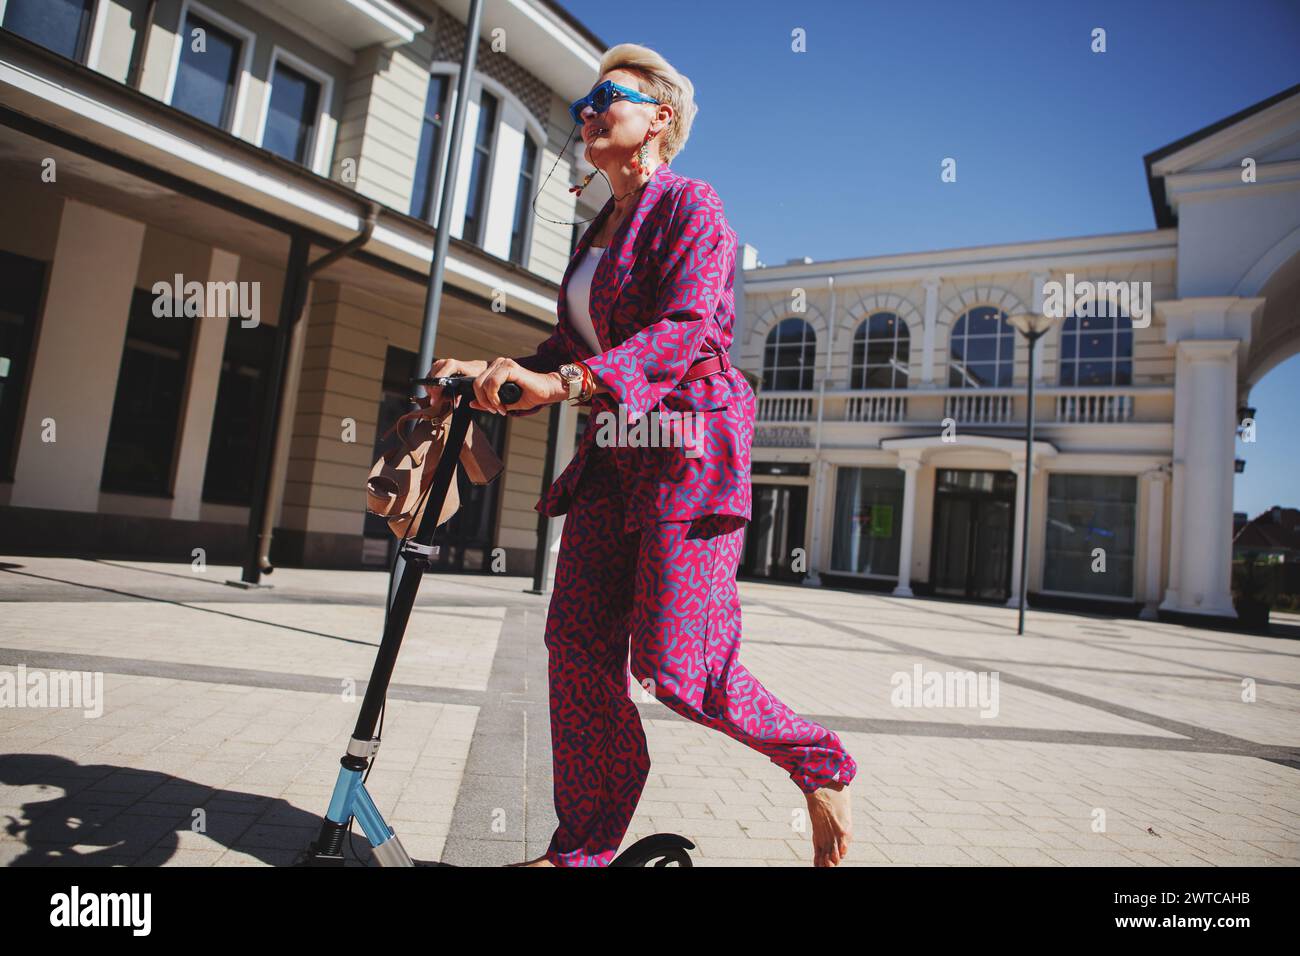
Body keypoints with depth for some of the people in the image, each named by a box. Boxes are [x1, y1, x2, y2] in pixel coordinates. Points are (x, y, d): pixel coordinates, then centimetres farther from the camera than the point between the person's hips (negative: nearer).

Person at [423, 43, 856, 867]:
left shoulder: (690, 204, -4)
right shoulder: (599, 230, 21)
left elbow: (688, 329, -20)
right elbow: (574, 345, 21)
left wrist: (563, 382, -31)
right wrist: (494, 375, 4)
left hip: (692, 453, -8)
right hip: (615, 456, 8)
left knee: (678, 670, -9)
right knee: (578, 642, 1)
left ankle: (823, 767, 19)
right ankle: (584, 846, 16)